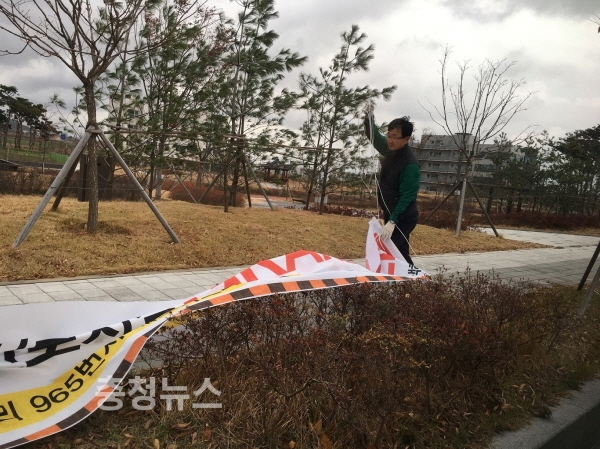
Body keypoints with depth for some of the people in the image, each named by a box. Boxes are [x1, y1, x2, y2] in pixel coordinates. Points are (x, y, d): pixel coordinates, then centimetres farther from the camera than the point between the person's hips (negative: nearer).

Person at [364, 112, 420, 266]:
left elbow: (407, 197, -25)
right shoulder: (391, 150, -1)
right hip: (391, 214, 9)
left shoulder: (410, 165, -24)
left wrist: (392, 221, -30)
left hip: (402, 217, -8)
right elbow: (376, 138, 16)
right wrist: (369, 120, -3)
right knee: (400, 254, 16)